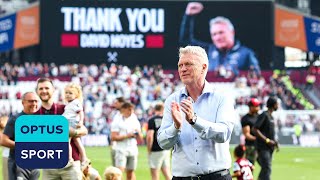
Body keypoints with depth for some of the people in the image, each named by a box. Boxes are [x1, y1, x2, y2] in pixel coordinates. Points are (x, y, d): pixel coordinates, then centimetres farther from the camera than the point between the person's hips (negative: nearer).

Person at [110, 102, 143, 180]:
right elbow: (113, 137, -11)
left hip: (133, 149, 5)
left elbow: (140, 138, 16)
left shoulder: (135, 121, 13)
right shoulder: (117, 121, -2)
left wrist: (138, 133, -6)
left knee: (131, 172, 8)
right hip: (121, 150, -5)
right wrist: (127, 136, -16)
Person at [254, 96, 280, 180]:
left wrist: (274, 142, 11)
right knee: (267, 169, -14)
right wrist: (267, 140, -20)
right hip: (263, 147, -9)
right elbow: (255, 129, -18)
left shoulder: (271, 117, 17)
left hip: (269, 147, 9)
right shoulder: (264, 115, -11)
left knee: (265, 168, 12)